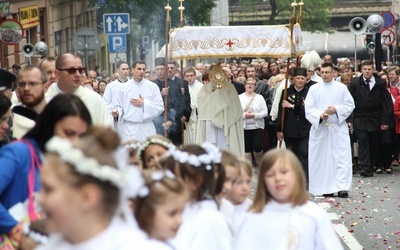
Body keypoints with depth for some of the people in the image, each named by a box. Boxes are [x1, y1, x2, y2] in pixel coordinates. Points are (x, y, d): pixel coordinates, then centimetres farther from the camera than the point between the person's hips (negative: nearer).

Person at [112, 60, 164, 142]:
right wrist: (117, 112, -15)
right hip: (128, 128, -1)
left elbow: (160, 108, 2)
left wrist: (144, 104, -8)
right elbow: (118, 106, 6)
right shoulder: (123, 87, 3)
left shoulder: (153, 87, 3)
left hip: (147, 128, 1)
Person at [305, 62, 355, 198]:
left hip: (338, 127, -1)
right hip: (319, 128, 1)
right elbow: (308, 108, 1)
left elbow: (350, 105, 3)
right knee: (322, 158, 2)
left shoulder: (342, 88, 4)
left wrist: (336, 109, -12)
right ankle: (326, 188, 9)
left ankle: (342, 187, -12)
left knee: (342, 157, -9)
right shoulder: (314, 89, 6)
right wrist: (320, 115, -16)